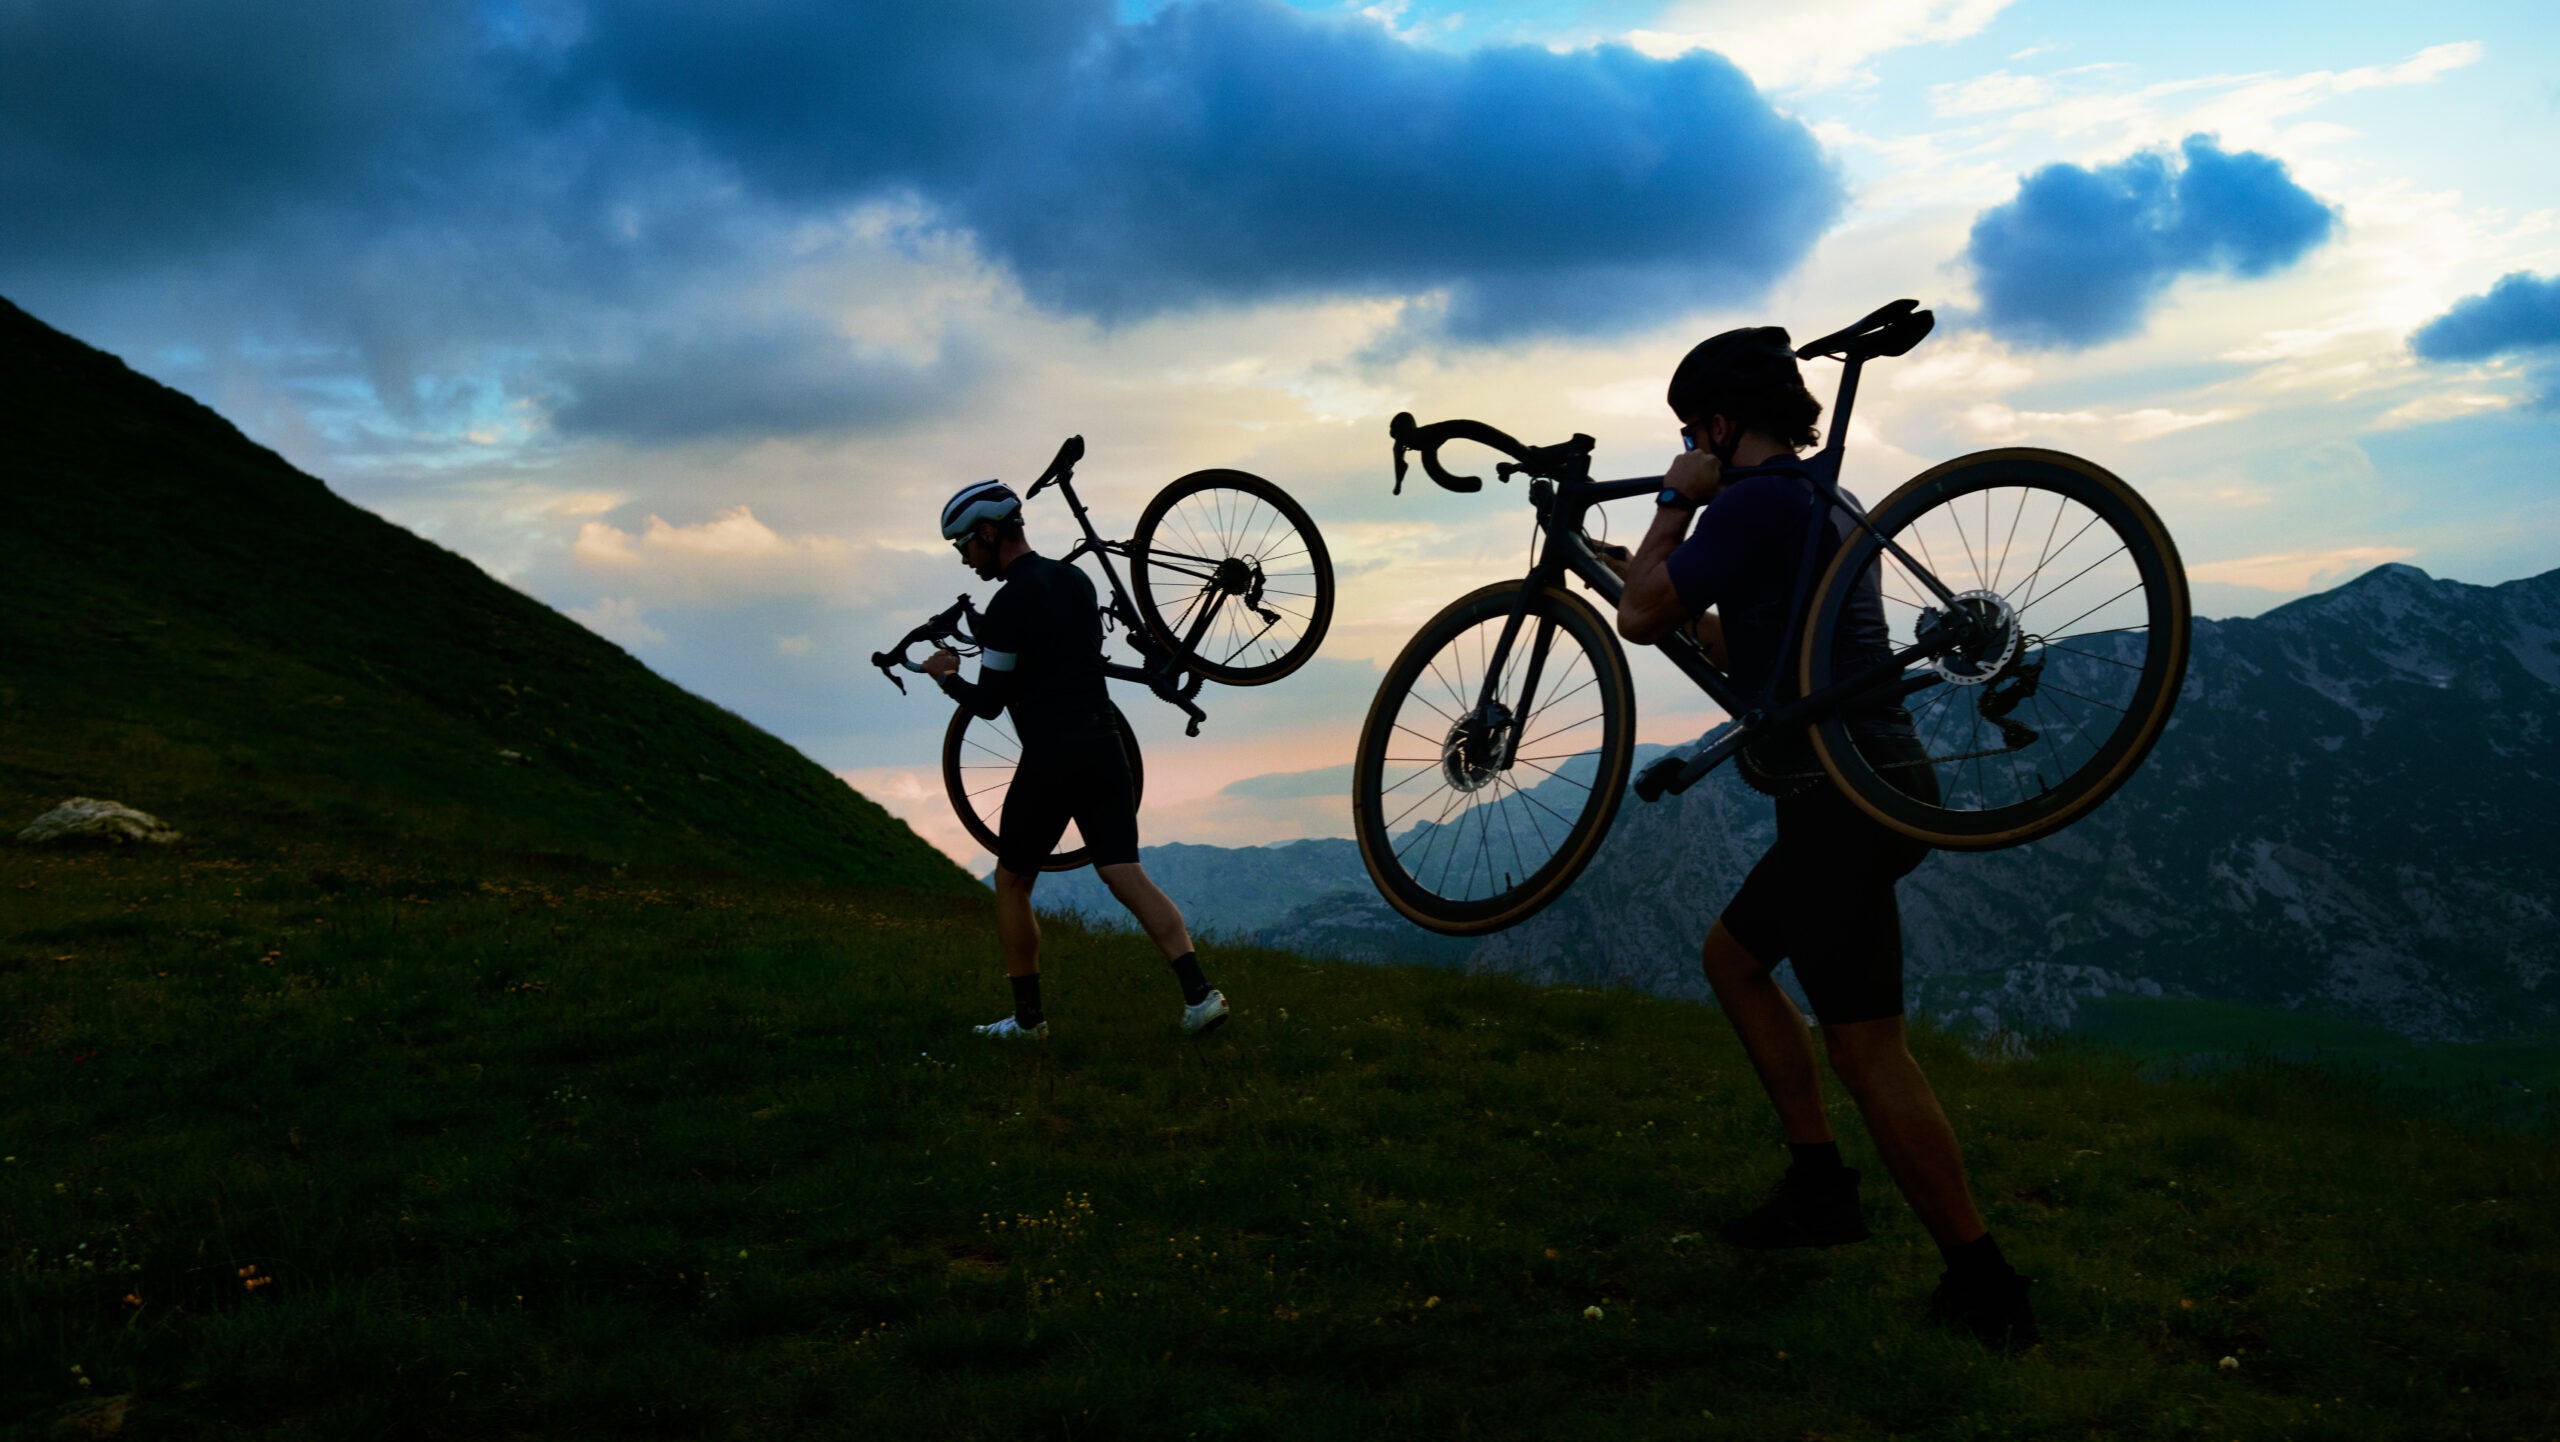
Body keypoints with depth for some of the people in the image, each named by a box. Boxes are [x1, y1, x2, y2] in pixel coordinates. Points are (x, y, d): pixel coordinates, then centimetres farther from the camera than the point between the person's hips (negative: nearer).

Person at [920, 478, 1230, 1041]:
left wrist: (946, 678, 11)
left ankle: (1028, 1017, 15)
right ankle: (1199, 992, -12)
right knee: (1127, 876, 2)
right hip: (1103, 744, 7)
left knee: (1011, 884, 11)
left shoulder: (1009, 603, -12)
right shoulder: (1077, 580, 12)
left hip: (1050, 757, -7)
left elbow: (989, 704, -9)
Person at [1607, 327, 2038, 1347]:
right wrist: (1662, 582, 31)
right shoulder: (1827, 504, 17)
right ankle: (1821, 1187, 25)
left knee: (1866, 1049, -7)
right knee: (1731, 955, 23)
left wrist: (1676, 502, -1)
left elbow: (1640, 618, -12)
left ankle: (1983, 1288, -1)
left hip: (1844, 797, -11)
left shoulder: (1754, 501, -13)